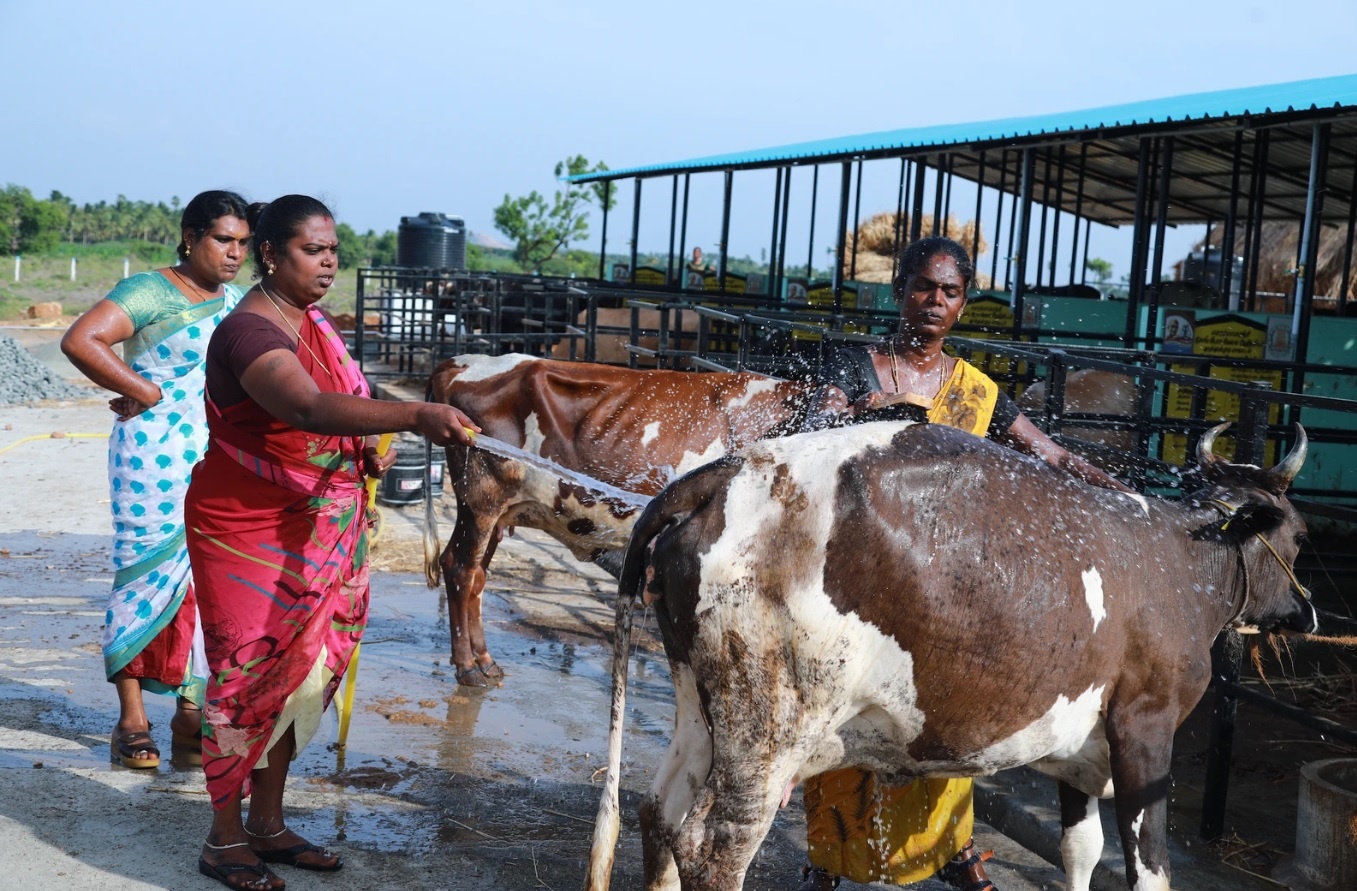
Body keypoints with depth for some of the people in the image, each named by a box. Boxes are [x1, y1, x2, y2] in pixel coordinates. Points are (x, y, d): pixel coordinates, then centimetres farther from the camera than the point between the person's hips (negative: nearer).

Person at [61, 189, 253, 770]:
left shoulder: (239, 301, 14)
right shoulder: (149, 292, -7)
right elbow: (80, 340, -19)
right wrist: (145, 392, -13)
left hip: (224, 468, 6)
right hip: (156, 459, -6)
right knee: (147, 574, 0)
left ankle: (191, 713, 16)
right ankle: (132, 720, 11)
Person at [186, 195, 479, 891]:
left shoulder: (311, 321, 10)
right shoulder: (249, 331, -19)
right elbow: (310, 407, -38)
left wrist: (365, 449, 5)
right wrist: (415, 415, -48)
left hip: (316, 535, 8)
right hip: (249, 534, -8)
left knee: (297, 674, 14)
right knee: (249, 676, 1)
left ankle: (268, 825, 28)